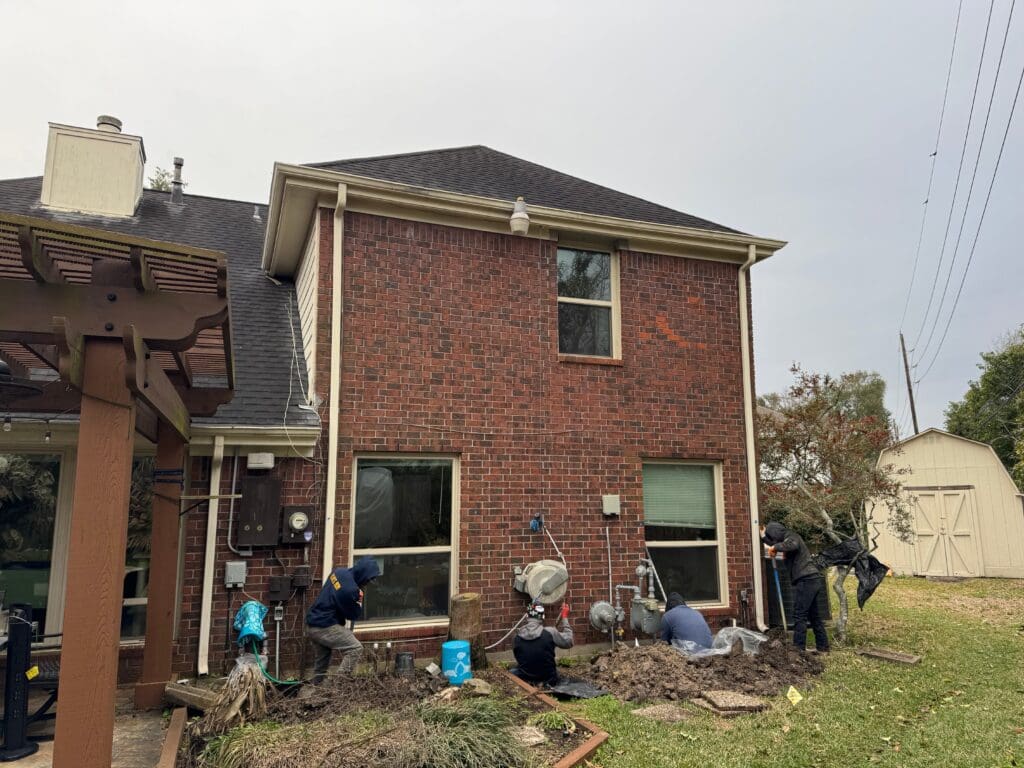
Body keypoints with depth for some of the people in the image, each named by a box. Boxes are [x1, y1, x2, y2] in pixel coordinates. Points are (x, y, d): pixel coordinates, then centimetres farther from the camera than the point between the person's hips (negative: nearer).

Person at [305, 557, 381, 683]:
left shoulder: (339, 571, -1)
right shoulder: (350, 589, -28)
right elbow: (354, 614, -12)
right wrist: (358, 600, 4)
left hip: (313, 623, 10)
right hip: (324, 627, -10)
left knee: (322, 660, 23)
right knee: (355, 648, -12)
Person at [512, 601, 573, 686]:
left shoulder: (517, 637, -9)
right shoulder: (550, 632, -18)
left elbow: (519, 660, 5)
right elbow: (568, 641, -1)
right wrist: (565, 618, 5)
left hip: (525, 680, 1)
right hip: (548, 681, -1)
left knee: (512, 672, 28)